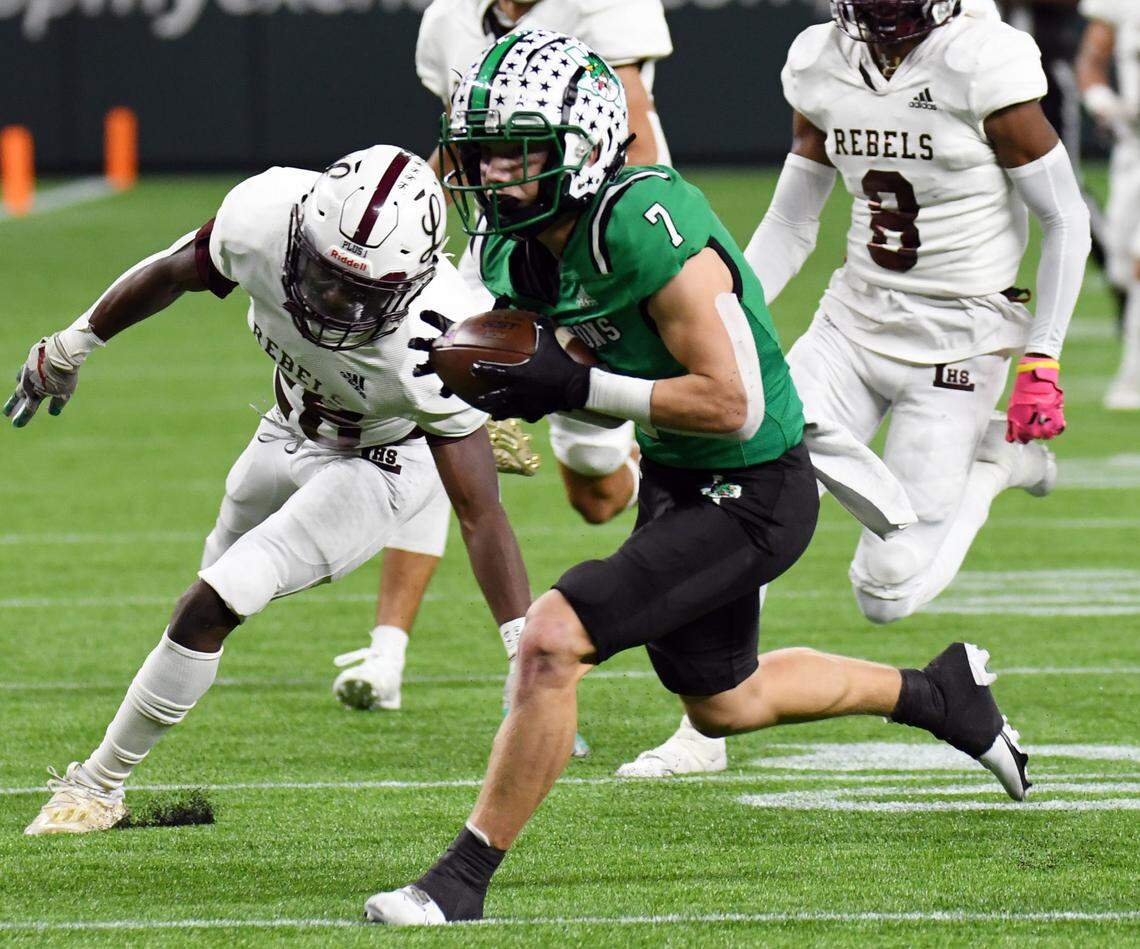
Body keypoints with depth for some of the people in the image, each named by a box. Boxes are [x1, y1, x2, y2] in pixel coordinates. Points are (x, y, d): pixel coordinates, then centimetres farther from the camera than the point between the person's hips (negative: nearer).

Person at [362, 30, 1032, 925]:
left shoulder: (651, 229, -30)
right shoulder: (516, 248, -4)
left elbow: (733, 405, -29)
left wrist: (577, 389, -30)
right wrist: (497, 378, -8)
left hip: (751, 497, -10)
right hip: (675, 481, 10)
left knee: (553, 639, -22)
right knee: (722, 704, 27)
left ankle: (465, 877, -11)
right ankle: (940, 694, 49)